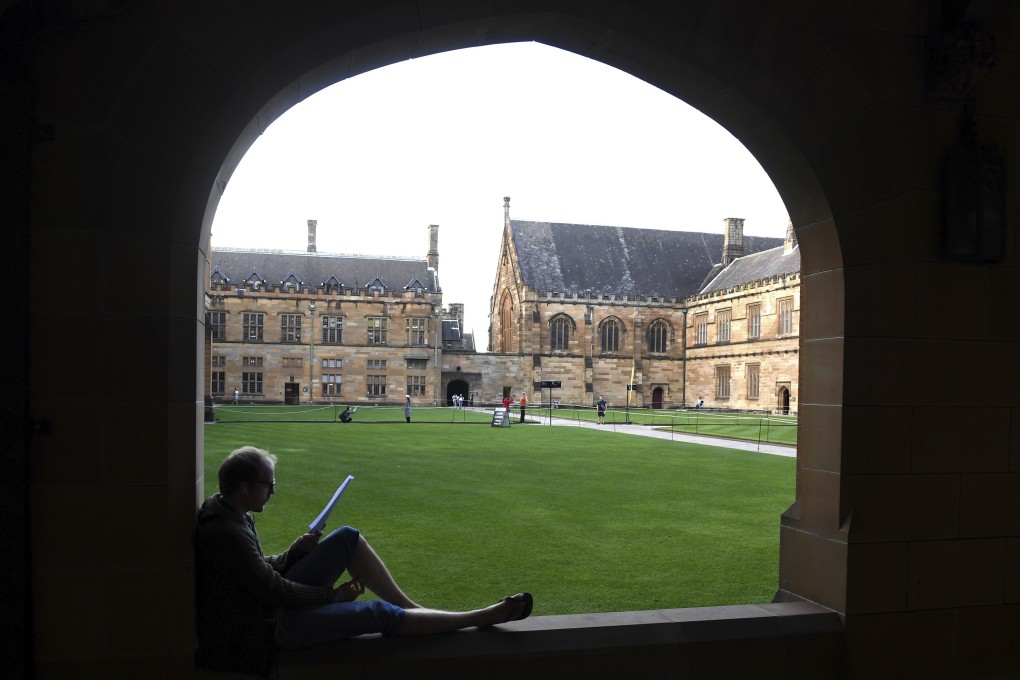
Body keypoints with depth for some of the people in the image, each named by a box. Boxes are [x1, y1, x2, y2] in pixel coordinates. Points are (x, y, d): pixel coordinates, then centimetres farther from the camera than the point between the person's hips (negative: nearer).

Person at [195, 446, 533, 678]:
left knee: (348, 538, 2)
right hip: (266, 627, -9)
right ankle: (485, 617, -6)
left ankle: (411, 606, 5)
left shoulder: (231, 513, 2)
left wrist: (295, 551, -4)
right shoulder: (225, 533, -28)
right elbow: (273, 590, -24)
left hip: (270, 599, 9)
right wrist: (334, 595, -12)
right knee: (380, 614, -15)